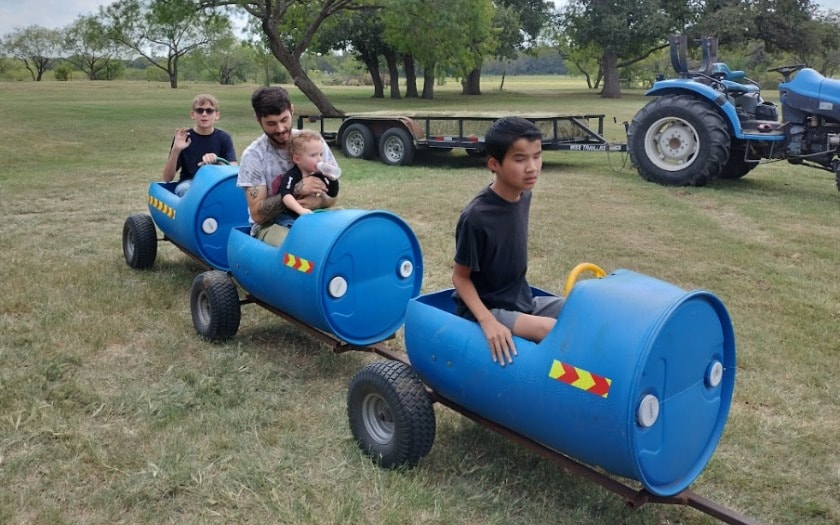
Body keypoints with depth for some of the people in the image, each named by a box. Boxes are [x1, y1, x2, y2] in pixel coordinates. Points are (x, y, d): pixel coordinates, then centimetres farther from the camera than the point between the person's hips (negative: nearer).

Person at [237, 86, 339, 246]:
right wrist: (295, 191, -27)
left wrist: (318, 201, -23)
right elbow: (258, 214, -14)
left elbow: (331, 194, 2)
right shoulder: (253, 155, -10)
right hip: (270, 225, -3)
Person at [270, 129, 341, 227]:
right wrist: (300, 210, -45)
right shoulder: (291, 176, -13)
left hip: (310, 215, 5)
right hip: (288, 216, -5)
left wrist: (333, 180, -11)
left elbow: (333, 195, 8)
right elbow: (286, 196, -30)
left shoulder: (319, 176, 4)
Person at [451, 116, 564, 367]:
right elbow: (460, 276, -16)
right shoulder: (476, 217, -25)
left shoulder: (523, 196, -3)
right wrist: (487, 321, -27)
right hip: (486, 308, -7)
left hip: (522, 300, 8)